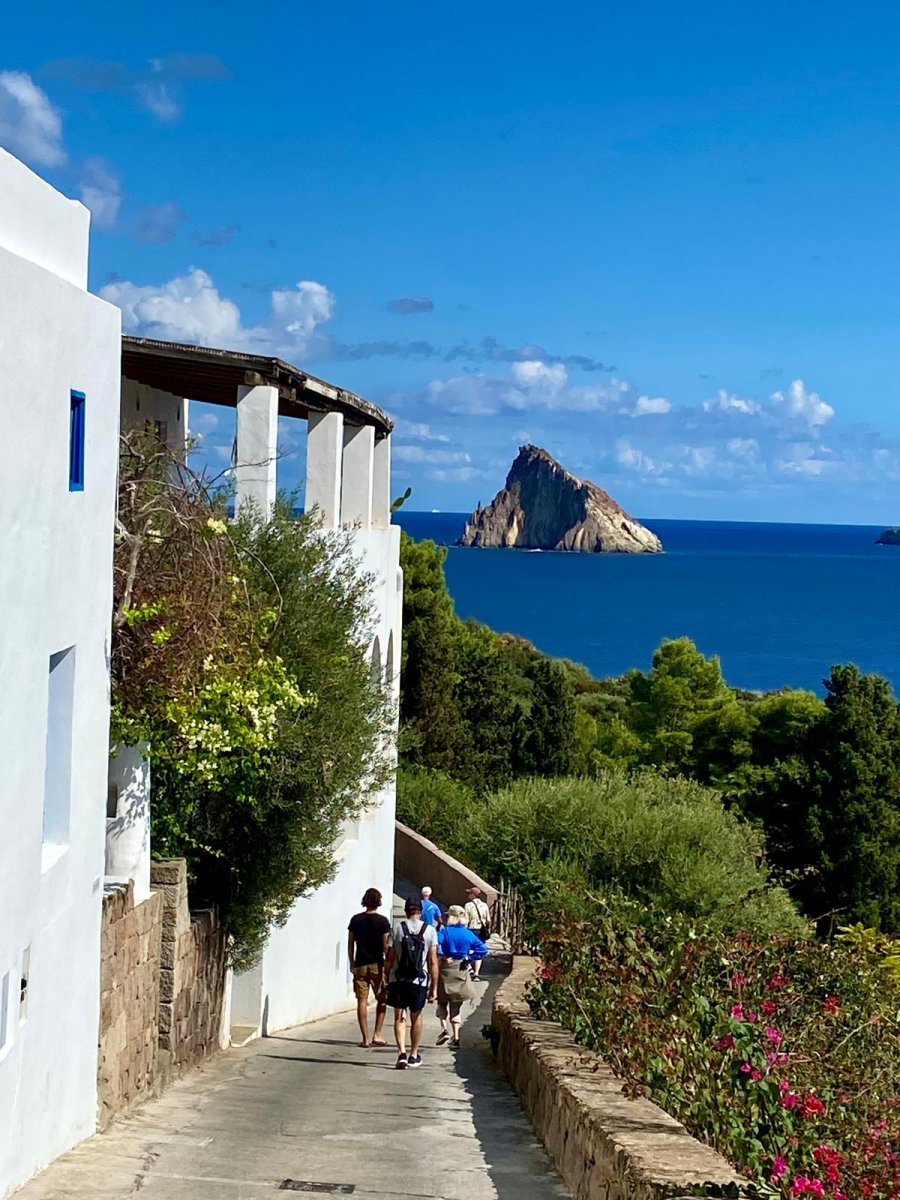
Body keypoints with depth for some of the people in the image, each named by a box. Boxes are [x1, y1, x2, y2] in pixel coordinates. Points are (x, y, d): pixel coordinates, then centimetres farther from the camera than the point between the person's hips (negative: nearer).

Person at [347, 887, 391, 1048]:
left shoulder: (356, 920, 3)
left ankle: (365, 1038, 3)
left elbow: (350, 944, 7)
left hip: (360, 966, 2)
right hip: (377, 965, -2)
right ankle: (377, 1035, 2)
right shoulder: (382, 921, -6)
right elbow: (385, 946, -8)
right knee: (381, 1000, 10)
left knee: (362, 1001, 4)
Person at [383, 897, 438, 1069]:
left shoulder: (397, 928, -2)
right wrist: (434, 987, 2)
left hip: (397, 980, 0)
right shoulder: (430, 931, -2)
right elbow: (433, 961, -4)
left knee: (399, 1017, 8)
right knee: (416, 1017, 16)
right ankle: (413, 1055, 24)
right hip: (419, 981, 0)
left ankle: (402, 1052, -9)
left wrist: (386, 979, 8)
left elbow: (389, 959, -2)